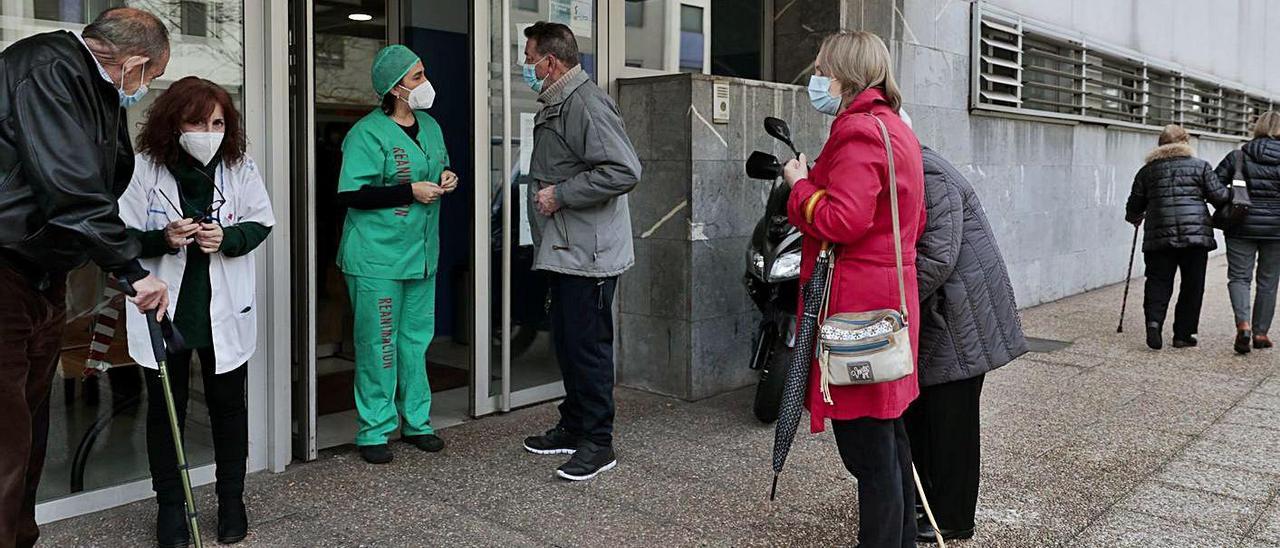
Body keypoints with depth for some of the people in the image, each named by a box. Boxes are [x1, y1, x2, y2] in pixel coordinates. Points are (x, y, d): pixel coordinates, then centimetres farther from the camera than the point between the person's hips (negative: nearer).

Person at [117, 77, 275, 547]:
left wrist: (228, 238, -17)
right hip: (163, 311, -1)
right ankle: (170, 505, 26)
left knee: (228, 405, 12)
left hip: (224, 312, 2)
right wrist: (163, 239, -24)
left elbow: (261, 223, 2)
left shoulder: (239, 166, -6)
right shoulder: (145, 169, -12)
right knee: (165, 409, 10)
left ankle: (231, 500, 29)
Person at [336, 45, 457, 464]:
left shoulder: (430, 127, 12)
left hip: (421, 254, 7)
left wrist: (448, 178, 4)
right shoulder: (368, 133, -13)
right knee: (378, 345, -1)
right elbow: (350, 194, -18)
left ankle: (416, 422, 26)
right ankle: (373, 432, 11)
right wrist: (410, 191, -19)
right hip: (376, 258, -7)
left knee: (416, 339, 14)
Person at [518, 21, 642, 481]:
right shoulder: (555, 105, 18)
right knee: (567, 343, 17)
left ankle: (597, 443, 8)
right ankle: (573, 428, 30)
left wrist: (561, 194, -20)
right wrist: (546, 191, 15)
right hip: (564, 251, 11)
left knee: (588, 347, -3)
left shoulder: (585, 104, -16)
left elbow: (624, 171, -25)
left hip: (589, 253, -11)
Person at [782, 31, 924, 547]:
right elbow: (916, 219, 23)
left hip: (856, 301, -11)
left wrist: (800, 184, -7)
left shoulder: (858, 131, -14)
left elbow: (842, 220, -24)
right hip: (892, 290, 11)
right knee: (889, 434, 19)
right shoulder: (897, 128, 18)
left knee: (866, 443, -3)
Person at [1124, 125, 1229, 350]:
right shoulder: (1201, 166, 6)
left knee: (1158, 281, 7)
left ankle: (1154, 320, -17)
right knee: (1192, 285, 8)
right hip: (1196, 234, -1)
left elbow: (1135, 204, 13)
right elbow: (1218, 196, 2)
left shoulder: (1147, 170, 10)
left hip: (1159, 236, 1)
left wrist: (1134, 218, 35)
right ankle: (1183, 334, 10)